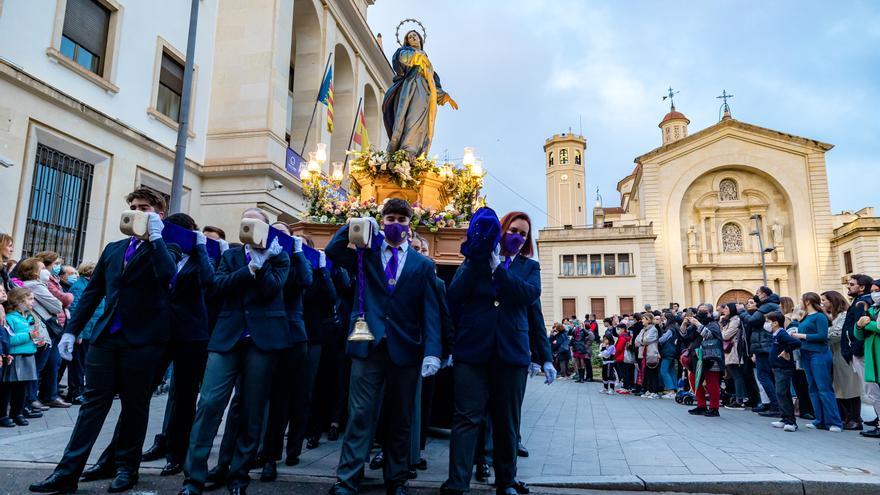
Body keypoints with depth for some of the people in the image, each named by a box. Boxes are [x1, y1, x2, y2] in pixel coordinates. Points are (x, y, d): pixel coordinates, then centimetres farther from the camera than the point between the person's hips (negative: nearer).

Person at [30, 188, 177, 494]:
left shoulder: (165, 248, 0)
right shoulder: (113, 249, 17)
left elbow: (167, 275, -23)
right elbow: (92, 292, 18)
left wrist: (155, 236, -17)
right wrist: (71, 330, 11)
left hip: (142, 339, -4)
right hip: (106, 336, 5)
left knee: (134, 405, 6)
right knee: (94, 402, 5)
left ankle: (127, 467, 19)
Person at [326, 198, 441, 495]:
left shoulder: (423, 265, 8)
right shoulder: (366, 254, 10)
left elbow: (430, 312, -1)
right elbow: (332, 251, -7)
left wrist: (432, 352, -12)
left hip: (405, 349, 1)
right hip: (368, 346, -1)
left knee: (401, 419, 11)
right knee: (360, 415, 0)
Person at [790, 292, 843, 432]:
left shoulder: (819, 316, -9)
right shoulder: (805, 318, 14)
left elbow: (822, 335, -18)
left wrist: (802, 336, -13)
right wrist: (795, 335, -3)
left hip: (819, 355, -9)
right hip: (806, 355, 9)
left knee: (824, 389, -6)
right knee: (813, 389, 10)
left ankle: (835, 422, -1)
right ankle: (820, 421, 16)